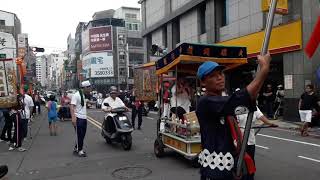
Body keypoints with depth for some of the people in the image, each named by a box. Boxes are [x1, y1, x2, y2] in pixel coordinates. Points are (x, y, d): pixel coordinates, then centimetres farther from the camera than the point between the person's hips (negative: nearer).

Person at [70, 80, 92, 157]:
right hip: (78, 118, -9)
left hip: (84, 118, 9)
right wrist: (73, 117, -28)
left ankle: (76, 148, 27)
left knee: (82, 135, 14)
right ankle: (80, 150, 10)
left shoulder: (83, 95, 15)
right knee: (79, 135, -1)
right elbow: (72, 107, -21)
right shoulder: (76, 95, -14)